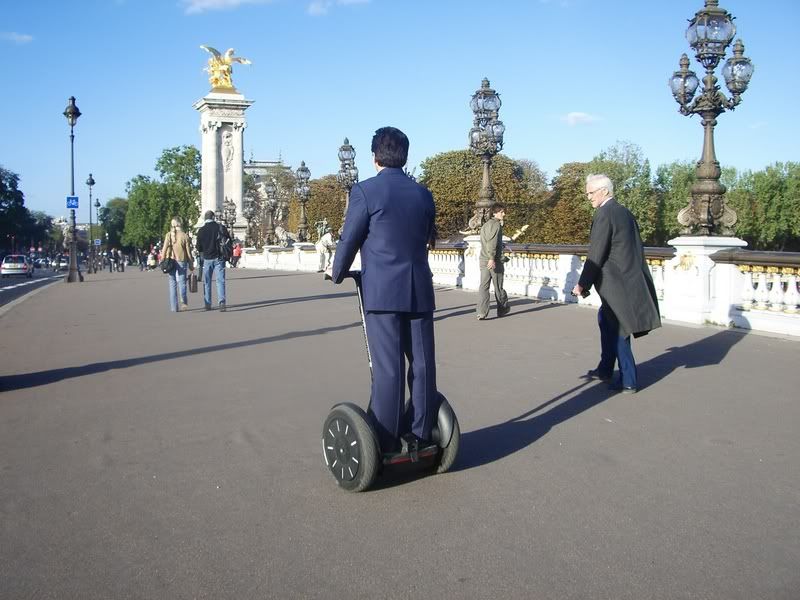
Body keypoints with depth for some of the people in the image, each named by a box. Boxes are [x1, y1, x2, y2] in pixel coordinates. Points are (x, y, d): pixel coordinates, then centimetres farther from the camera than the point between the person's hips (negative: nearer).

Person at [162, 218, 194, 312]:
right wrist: (191, 265, 7)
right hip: (181, 261, -1)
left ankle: (173, 307, 7)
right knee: (181, 282, 3)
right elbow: (188, 251, 0)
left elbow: (165, 249, -1)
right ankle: (184, 301, -21)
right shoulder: (184, 236, -2)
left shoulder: (169, 235, 1)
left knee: (172, 284, 8)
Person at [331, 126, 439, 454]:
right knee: (422, 364, 9)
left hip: (382, 291, -4)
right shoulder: (423, 194, 10)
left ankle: (385, 443, 6)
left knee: (387, 368, -1)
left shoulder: (365, 191, -6)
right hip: (420, 290, 5)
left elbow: (349, 241, -2)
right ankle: (419, 435, 18)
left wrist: (337, 274, 15)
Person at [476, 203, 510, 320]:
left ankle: (482, 312, -11)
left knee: (483, 286, -1)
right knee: (498, 287, 8)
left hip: (483, 260, 7)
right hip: (494, 261, -7)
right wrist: (492, 258, -25)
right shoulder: (496, 224, -9)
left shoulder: (485, 224, 19)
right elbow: (492, 243, -20)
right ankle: (502, 309, 24)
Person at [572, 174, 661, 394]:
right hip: (630, 278, 9)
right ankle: (605, 369, 32)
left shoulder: (604, 215, -15)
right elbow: (636, 247, 16)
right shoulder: (624, 212, 11)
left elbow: (596, 255, -17)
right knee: (605, 319, 22)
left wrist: (583, 284, -10)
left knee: (617, 329, 1)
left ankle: (628, 381, 10)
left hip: (616, 282, -9)